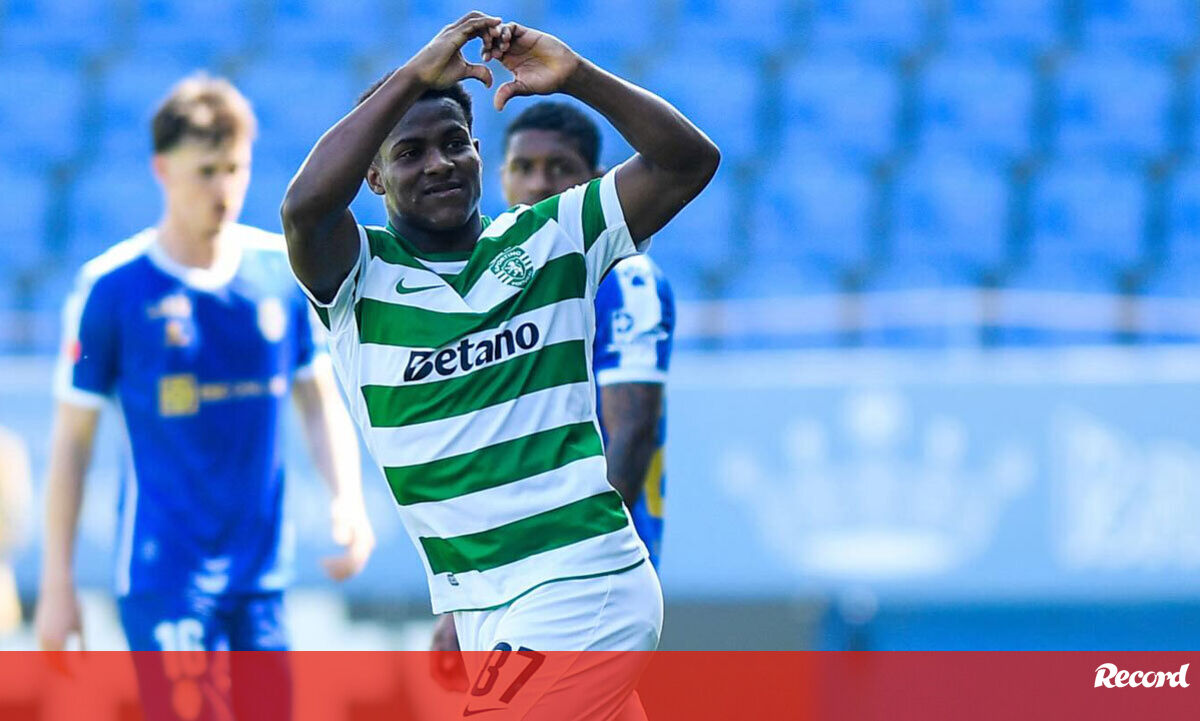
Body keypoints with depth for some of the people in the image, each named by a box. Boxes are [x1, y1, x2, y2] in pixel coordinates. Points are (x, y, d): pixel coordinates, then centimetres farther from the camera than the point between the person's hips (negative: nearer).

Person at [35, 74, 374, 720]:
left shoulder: (282, 270, 5)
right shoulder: (113, 286, -6)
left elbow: (320, 402, 16)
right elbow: (72, 437, 0)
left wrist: (347, 498, -2)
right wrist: (56, 582, 0)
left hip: (261, 573, 5)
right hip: (163, 573, -5)